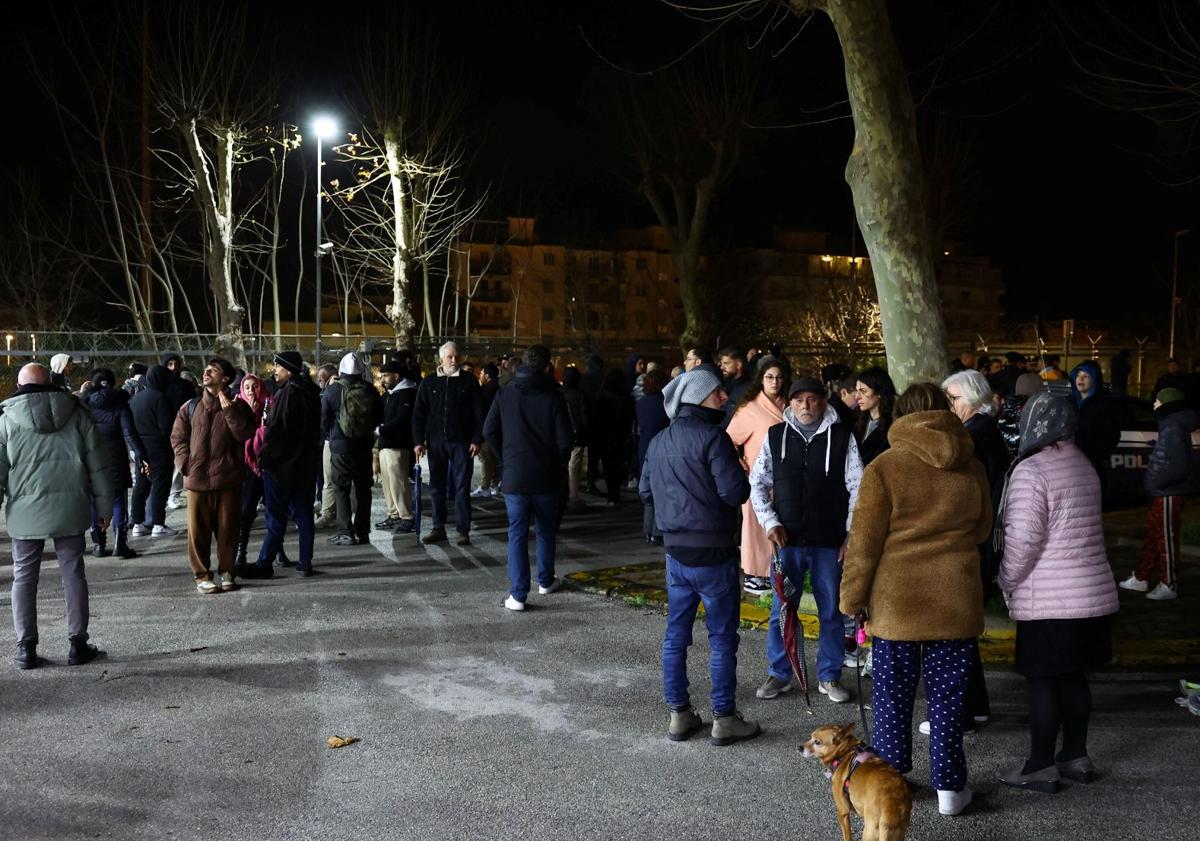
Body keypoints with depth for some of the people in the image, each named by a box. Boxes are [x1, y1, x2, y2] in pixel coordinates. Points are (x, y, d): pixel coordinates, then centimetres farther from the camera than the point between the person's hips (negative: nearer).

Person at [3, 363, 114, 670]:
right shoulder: (77, 414, 3)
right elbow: (98, 465, 3)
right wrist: (104, 507, 9)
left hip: (25, 512, -1)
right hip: (70, 510, 1)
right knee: (73, 574, 8)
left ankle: (26, 647, 12)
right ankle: (78, 644, 10)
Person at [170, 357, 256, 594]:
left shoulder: (237, 407, 4)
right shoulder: (190, 407, 10)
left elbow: (245, 434, -11)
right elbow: (177, 437, 12)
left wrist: (229, 410, -15)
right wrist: (185, 463, -1)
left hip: (228, 477, -1)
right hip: (197, 477, 1)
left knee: (228, 527, 5)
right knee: (198, 529, 3)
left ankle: (226, 571, 18)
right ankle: (201, 574, 12)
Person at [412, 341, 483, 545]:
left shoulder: (468, 382, 2)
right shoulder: (429, 383, 7)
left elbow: (478, 413, 0)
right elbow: (419, 414, 7)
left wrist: (476, 440, -7)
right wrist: (418, 441, -1)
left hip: (461, 442, -2)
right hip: (436, 442, 3)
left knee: (462, 487, -1)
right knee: (437, 486, 8)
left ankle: (463, 531, 3)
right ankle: (438, 528, 17)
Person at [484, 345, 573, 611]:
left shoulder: (505, 394, -2)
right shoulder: (554, 397, -8)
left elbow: (489, 431, -1)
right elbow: (564, 439, -9)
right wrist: (559, 464, 10)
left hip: (515, 477, 0)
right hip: (547, 478, 0)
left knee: (517, 534, 4)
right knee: (546, 530, 19)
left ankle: (518, 594, -1)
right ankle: (546, 581, 33)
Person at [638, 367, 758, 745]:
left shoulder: (659, 441, 8)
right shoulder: (711, 437, -16)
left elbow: (646, 492, 15)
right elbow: (735, 492, -20)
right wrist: (740, 478, 0)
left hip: (676, 552, 7)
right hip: (713, 552, -7)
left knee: (676, 634, 12)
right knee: (722, 638, 4)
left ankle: (679, 714, 20)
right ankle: (724, 719, 11)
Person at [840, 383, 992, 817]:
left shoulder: (884, 467, -10)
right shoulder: (971, 467, 2)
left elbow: (864, 542, -9)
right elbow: (982, 530, 15)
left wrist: (852, 598, 0)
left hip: (897, 602, -2)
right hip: (956, 601, 3)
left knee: (892, 695, 10)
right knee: (947, 696, 10)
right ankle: (949, 787, 17)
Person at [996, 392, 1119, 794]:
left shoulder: (1031, 470, -16)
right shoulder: (1083, 466, 10)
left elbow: (1024, 537, -19)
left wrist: (1007, 581, -4)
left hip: (1048, 599, -8)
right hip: (1092, 591, 8)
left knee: (1042, 680, 2)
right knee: (1074, 676, 17)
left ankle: (1041, 767, 9)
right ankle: (1076, 756, 27)